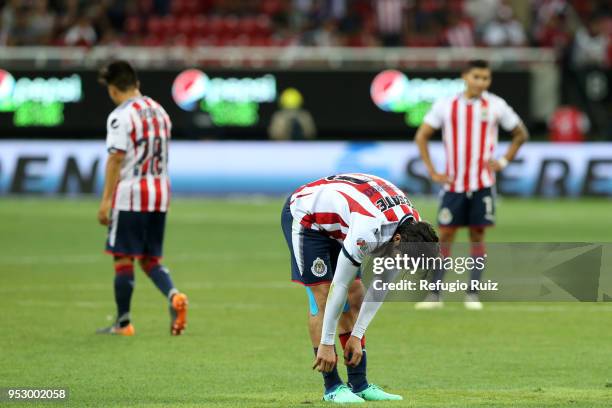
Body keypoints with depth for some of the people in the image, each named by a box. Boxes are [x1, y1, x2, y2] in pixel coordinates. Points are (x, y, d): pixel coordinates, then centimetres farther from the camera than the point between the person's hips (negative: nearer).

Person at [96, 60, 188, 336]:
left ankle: (123, 322, 5)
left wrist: (106, 200, -13)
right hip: (160, 193, 7)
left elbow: (116, 159, -15)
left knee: (123, 259, 1)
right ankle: (174, 295, -13)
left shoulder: (120, 117, -11)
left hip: (130, 195, -7)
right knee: (151, 259, 12)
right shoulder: (159, 111, 13)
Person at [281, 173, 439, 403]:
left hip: (336, 224, 8)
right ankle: (332, 387, -10)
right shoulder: (368, 232, -40)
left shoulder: (412, 227, -15)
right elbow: (339, 287, -31)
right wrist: (326, 344, -24)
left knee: (355, 296, 1)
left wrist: (356, 336, -6)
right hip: (304, 217, -8)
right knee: (322, 297, -14)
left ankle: (359, 384, 2)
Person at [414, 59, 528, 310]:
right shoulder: (446, 105, -1)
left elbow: (521, 134, 12)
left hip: (483, 184, 0)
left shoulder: (496, 106, 0)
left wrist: (503, 162, 1)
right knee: (445, 235, 0)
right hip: (454, 183, 0)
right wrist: (432, 172, -1)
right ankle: (435, 294, 4)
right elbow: (421, 136, 5)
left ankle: (473, 295, 5)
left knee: (477, 235, -1)